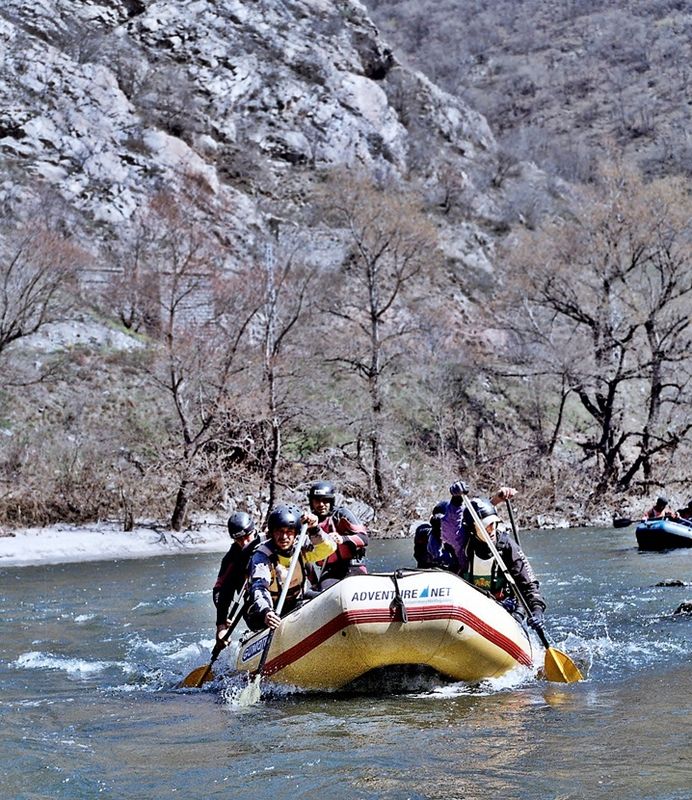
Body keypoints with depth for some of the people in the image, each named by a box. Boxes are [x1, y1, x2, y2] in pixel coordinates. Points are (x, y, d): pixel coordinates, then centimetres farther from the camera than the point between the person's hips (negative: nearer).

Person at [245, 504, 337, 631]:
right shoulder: (262, 556, -21)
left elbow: (328, 548, -13)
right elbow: (258, 588, -35)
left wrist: (314, 530, -31)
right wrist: (265, 612, -54)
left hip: (294, 607, 5)